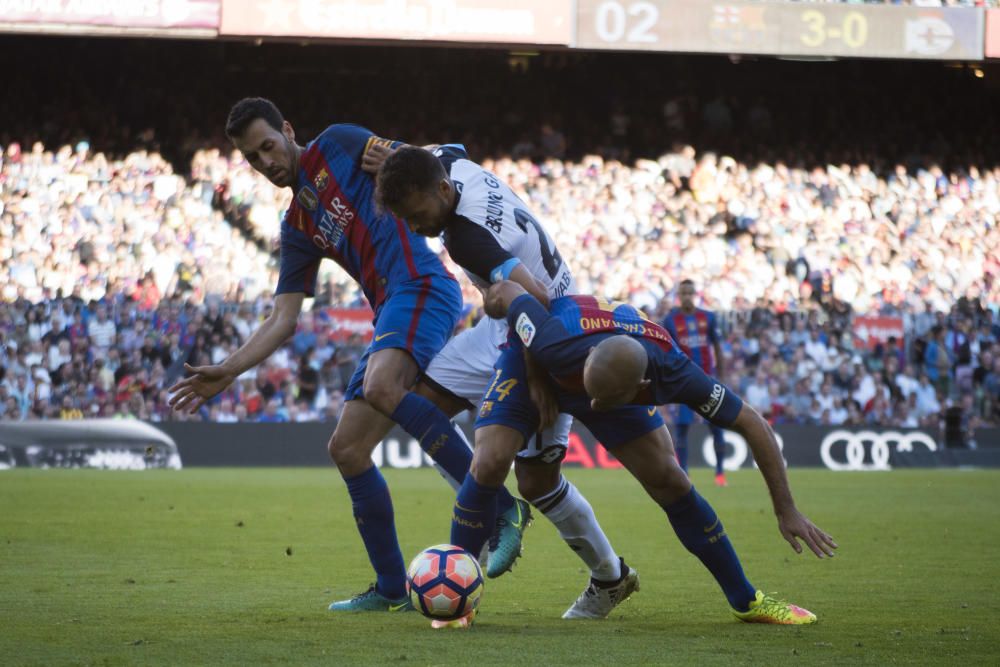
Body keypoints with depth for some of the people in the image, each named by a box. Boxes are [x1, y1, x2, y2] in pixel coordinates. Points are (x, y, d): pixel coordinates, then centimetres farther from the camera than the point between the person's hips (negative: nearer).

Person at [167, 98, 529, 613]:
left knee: (380, 387, -35)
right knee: (346, 449, 3)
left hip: (422, 286, -9)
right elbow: (283, 321, 19)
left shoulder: (337, 146, 7)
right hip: (391, 318, 9)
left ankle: (500, 506, -31)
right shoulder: (297, 228, 23)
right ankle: (391, 590, 10)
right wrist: (226, 373, 11)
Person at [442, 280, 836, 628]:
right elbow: (508, 292, -25)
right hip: (533, 366, -2)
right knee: (489, 464, -23)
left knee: (670, 483, -5)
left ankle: (745, 601, 11)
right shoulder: (556, 346, -46)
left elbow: (754, 427, -25)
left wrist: (787, 512, -21)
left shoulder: (672, 374, -39)